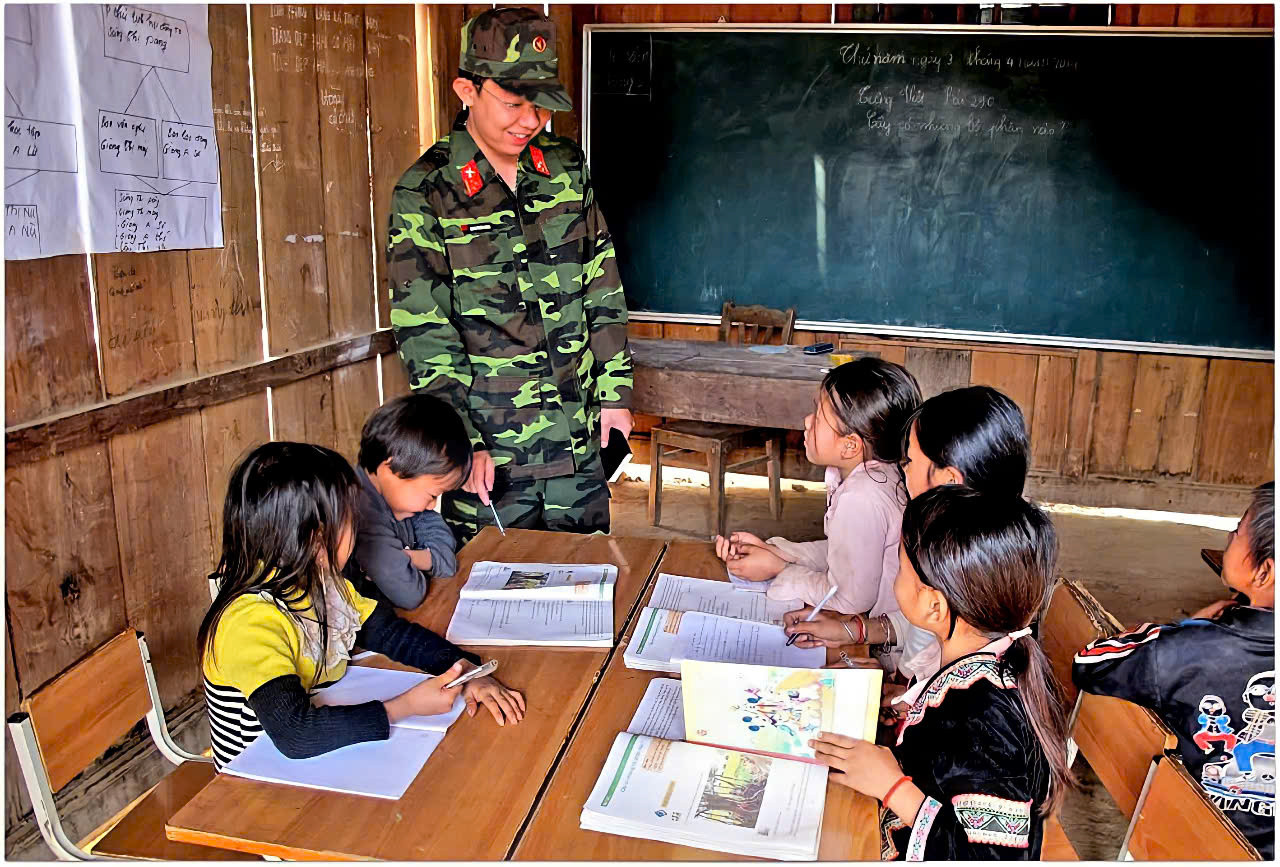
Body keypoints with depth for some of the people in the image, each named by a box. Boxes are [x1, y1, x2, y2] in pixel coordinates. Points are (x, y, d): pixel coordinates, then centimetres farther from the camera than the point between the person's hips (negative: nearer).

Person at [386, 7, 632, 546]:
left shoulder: (567, 169, 4)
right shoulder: (426, 194, -9)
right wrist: (462, 443, -15)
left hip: (578, 440, 4)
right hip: (487, 450, -4)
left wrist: (614, 392, 6)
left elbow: (602, 290, 9)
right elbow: (424, 336, -11)